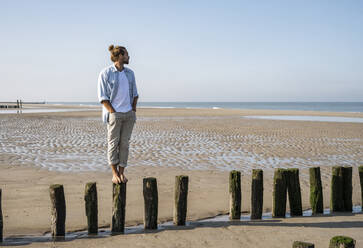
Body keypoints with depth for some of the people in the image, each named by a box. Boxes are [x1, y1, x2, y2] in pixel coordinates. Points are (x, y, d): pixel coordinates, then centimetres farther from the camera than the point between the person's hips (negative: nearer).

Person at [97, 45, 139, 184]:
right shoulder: (106, 73, -4)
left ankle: (122, 172, 12)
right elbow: (102, 97, -6)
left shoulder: (130, 73, 12)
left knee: (125, 144, 5)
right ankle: (114, 174, 7)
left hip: (129, 114, 5)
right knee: (113, 143, -1)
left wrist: (133, 110, 7)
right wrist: (113, 112, -12)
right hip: (114, 114, -5)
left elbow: (135, 94, 18)